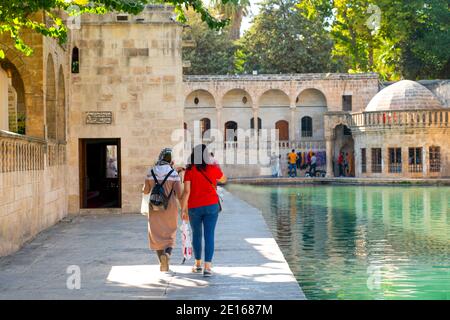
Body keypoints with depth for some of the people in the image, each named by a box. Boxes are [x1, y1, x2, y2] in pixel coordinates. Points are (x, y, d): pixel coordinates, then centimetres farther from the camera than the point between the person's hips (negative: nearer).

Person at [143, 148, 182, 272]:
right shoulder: (174, 173, -10)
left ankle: (162, 263, 6)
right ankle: (167, 254, -14)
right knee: (170, 235, 14)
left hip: (155, 208, 2)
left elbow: (145, 191, 3)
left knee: (156, 235, 14)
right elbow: (179, 194, -14)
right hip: (170, 208, -1)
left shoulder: (151, 172, -3)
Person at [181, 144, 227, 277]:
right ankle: (207, 267, -10)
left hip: (194, 207, 1)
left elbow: (186, 191, -12)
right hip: (211, 206, -1)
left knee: (196, 234, 18)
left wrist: (183, 209, -9)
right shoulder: (213, 169, -3)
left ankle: (198, 265, 29)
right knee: (209, 236, -1)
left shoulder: (189, 170, -6)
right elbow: (224, 180, 18)